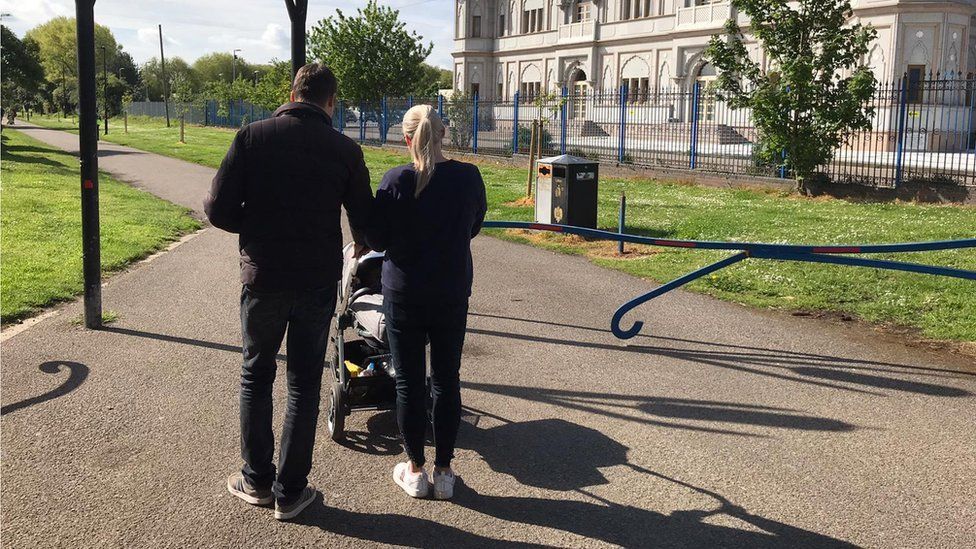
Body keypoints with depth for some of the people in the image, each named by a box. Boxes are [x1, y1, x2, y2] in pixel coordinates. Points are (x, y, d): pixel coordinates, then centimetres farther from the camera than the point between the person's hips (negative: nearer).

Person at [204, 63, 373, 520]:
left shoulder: (253, 136, -5)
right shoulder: (345, 150, -3)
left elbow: (218, 210, -9)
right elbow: (365, 222, 4)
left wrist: (257, 227, 11)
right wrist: (360, 245, 27)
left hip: (262, 277, 0)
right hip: (318, 281, 0)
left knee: (256, 375, 18)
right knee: (304, 385, 11)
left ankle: (256, 480, 25)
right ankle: (290, 491, 17)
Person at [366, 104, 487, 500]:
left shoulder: (395, 181, -14)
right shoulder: (468, 177, -7)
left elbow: (375, 239, -8)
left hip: (404, 295, -2)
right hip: (452, 293, 2)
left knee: (409, 381, 10)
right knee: (447, 379, 13)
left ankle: (415, 470, 20)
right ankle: (444, 471, 20)